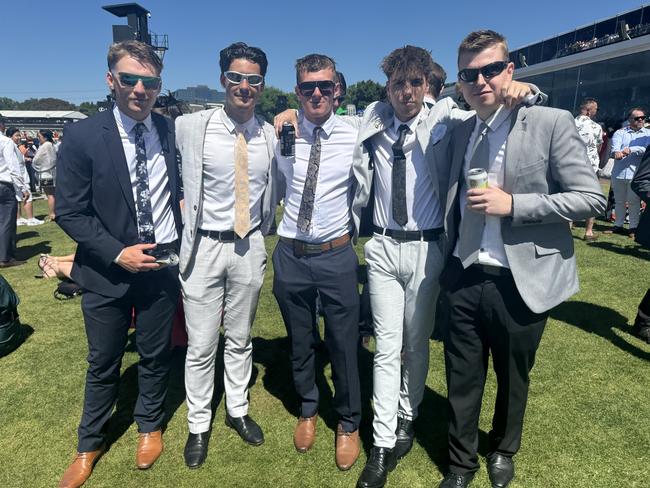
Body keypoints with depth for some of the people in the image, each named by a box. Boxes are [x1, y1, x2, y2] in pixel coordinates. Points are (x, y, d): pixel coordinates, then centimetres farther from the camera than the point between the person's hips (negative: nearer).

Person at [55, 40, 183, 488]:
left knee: (156, 355, 16)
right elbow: (69, 212, -8)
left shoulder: (170, 131, 0)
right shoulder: (83, 136, -9)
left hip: (163, 265, 2)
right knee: (103, 363, 14)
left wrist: (178, 247, 2)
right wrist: (117, 253, -17)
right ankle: (91, 444, 38)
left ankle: (150, 426, 41)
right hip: (107, 271, -2)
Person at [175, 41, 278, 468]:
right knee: (201, 345, 7)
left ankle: (238, 410, 37)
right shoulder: (192, 127, -8)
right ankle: (199, 425, 28)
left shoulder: (271, 136, 2)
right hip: (204, 246, -2)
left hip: (250, 246, 3)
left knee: (240, 338, 17)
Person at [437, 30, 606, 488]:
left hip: (521, 282, -3)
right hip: (465, 279, 3)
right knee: (462, 379, 13)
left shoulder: (552, 123, -8)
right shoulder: (461, 132, 7)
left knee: (513, 378, 19)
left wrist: (511, 204, -20)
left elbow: (592, 198, -12)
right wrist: (448, 264, 8)